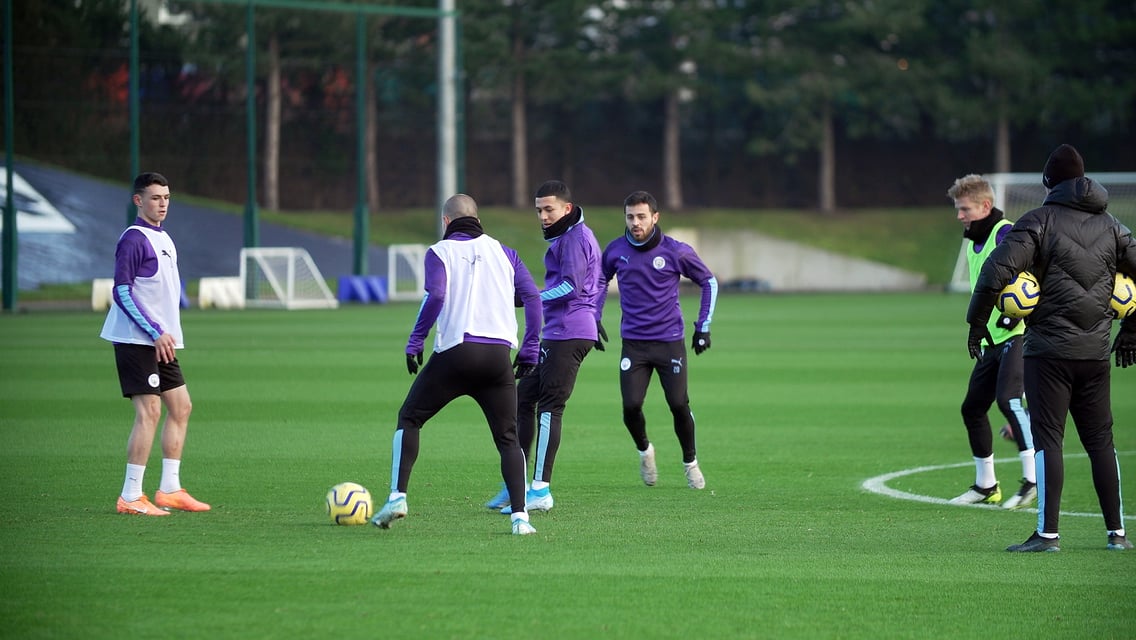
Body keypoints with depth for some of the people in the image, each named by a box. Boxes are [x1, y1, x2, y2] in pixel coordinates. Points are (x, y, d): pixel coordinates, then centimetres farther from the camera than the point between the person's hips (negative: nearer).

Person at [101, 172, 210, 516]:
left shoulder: (163, 238, 16)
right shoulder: (134, 239, -12)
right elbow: (122, 293, -17)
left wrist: (166, 333, 14)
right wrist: (156, 333, -19)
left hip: (161, 341, 10)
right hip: (137, 341, -10)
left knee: (181, 407, 10)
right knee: (149, 410, -13)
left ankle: (169, 489, 15)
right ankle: (131, 496, -10)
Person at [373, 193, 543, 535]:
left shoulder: (440, 251, 5)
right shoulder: (503, 252, 16)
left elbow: (435, 295, -12)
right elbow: (532, 297, 7)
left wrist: (415, 341, -6)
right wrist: (529, 351, 10)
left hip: (454, 352, -2)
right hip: (499, 357, 2)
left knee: (409, 419, 15)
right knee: (507, 439, 10)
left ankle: (397, 496, 1)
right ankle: (520, 516, -5)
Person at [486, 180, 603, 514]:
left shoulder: (575, 238, -11)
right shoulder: (563, 237, 21)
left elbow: (570, 287, -20)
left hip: (569, 333, -11)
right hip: (555, 333, 11)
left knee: (549, 406, -11)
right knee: (524, 397, 10)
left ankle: (541, 490, -12)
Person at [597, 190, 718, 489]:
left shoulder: (676, 251, -8)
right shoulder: (615, 250, 0)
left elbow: (709, 282, 5)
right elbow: (601, 281, 20)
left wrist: (703, 326, 2)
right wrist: (595, 319, 12)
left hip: (670, 341, -2)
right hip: (633, 343, 2)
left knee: (679, 405, -6)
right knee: (631, 407, -10)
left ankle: (690, 462, 18)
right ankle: (644, 450, 22)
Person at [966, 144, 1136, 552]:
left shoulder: (1039, 221, -4)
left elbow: (997, 270, -15)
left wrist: (977, 322, -4)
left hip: (1049, 350, -5)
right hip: (1096, 352, 5)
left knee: (1047, 438, -5)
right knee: (1100, 439, 12)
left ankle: (1048, 534, -10)